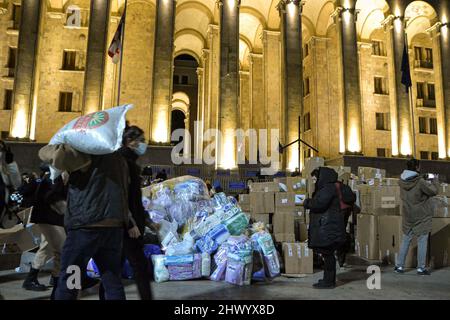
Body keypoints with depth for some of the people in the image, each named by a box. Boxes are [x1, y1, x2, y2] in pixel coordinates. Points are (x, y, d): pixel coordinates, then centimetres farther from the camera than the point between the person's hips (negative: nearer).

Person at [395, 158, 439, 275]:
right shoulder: (420, 182, -18)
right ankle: (421, 268, 10)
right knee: (422, 242, 4)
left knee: (406, 241, 12)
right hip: (422, 217, -5)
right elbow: (434, 191, -9)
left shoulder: (402, 181, -2)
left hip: (408, 217, 5)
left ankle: (399, 266, 15)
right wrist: (434, 180, 7)